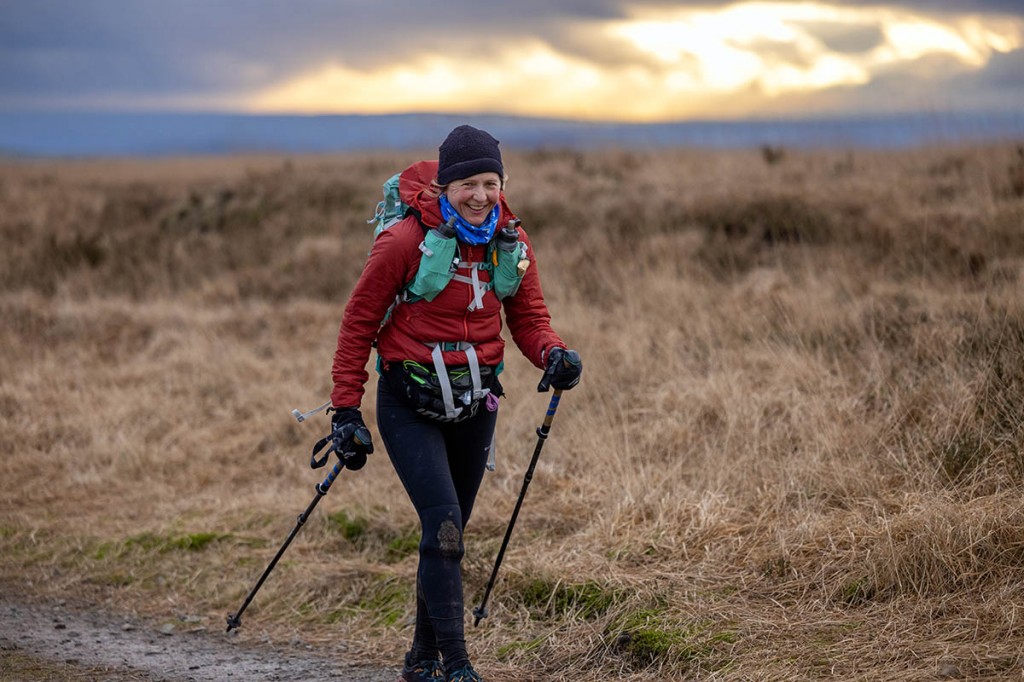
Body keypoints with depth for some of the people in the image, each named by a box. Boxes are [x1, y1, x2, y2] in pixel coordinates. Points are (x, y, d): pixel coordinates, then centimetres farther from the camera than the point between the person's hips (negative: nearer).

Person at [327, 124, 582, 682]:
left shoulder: (512, 243, 0)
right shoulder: (406, 241, -16)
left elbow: (528, 316, 8)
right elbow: (359, 321, -8)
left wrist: (553, 354, -15)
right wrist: (346, 406, -9)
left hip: (474, 406, 5)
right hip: (409, 406, -5)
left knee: (447, 531, 13)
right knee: (443, 525, -17)